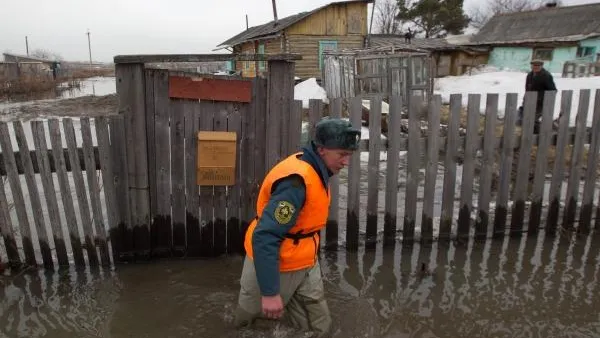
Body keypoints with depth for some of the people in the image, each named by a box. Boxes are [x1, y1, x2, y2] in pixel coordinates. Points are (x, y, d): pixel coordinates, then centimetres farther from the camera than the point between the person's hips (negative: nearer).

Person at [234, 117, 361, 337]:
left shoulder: (316, 170, 1)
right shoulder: (297, 181, -30)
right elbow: (264, 238, -32)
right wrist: (269, 292, -32)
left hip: (305, 265, 9)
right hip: (274, 265, -8)